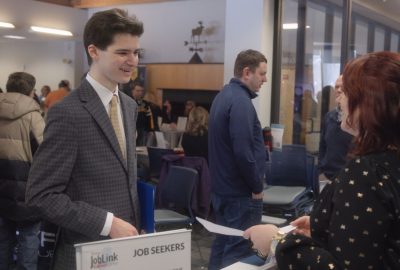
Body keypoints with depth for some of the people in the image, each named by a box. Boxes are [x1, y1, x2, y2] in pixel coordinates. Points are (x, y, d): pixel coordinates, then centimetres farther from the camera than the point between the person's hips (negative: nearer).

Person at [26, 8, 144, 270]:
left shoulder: (130, 106, 6)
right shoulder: (68, 113, -18)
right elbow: (41, 195, -18)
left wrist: (133, 227, 8)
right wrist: (108, 223, -20)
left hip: (126, 246, 7)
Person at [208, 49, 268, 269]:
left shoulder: (224, 96, 12)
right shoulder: (240, 101, -19)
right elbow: (242, 152, -26)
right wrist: (257, 187, -12)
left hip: (223, 187, 10)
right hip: (241, 191, -10)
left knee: (223, 243, 17)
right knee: (238, 251, -2)